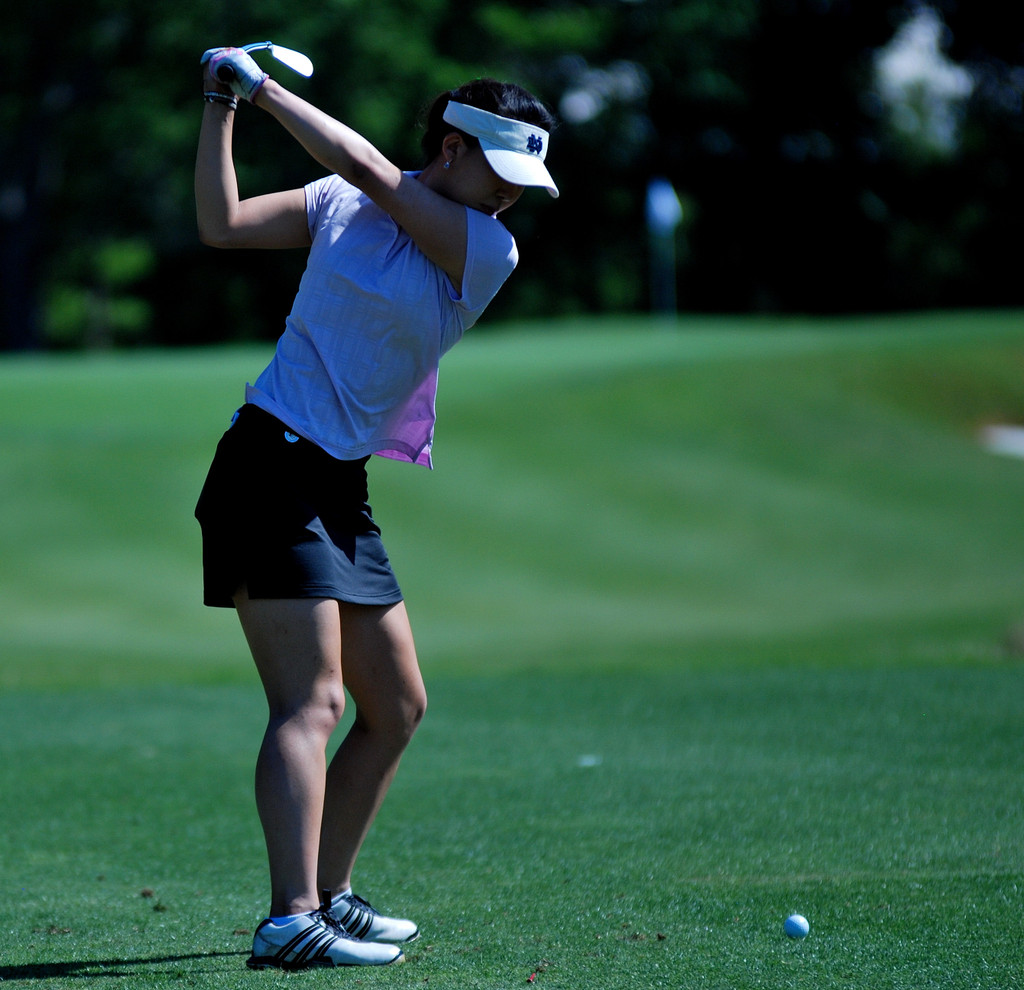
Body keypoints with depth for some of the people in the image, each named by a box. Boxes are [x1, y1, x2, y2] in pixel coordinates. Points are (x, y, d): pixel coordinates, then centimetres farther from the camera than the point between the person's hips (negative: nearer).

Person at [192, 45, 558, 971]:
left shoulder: (491, 251, 1)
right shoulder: (340, 203, 0)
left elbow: (371, 172, -10)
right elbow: (221, 224, -1)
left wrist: (265, 86, -8)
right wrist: (221, 109, -7)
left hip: (343, 490, 6)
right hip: (271, 466, -6)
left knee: (397, 707, 12)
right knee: (312, 701, -19)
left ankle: (328, 893, 27)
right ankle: (290, 921, -27)